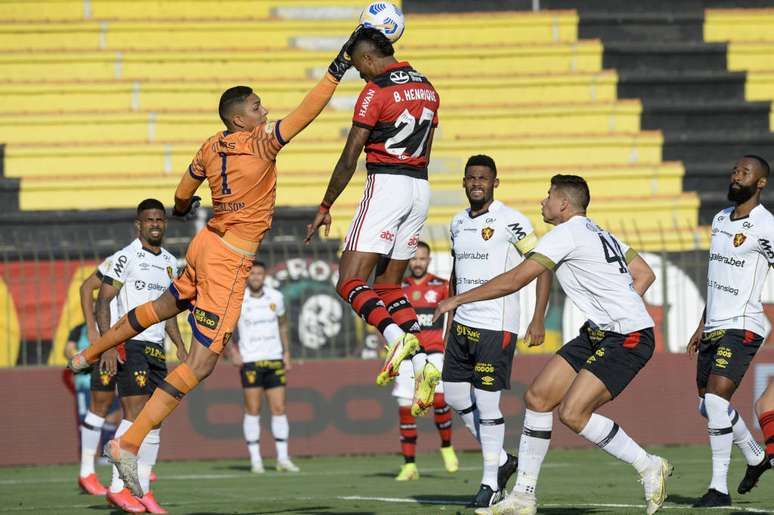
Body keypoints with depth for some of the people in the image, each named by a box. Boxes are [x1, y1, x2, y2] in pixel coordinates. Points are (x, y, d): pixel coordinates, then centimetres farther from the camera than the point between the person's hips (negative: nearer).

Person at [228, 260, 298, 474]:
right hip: (250, 361, -3)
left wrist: (286, 354, 12)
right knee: (253, 410, -3)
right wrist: (233, 351, -7)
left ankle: (282, 458, 4)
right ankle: (255, 460, 2)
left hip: (274, 360, 3)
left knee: (279, 408, 0)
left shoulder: (275, 297, 5)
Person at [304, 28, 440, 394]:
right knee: (388, 286, 13)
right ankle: (421, 364, -4)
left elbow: (349, 159, -9)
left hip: (386, 184, -8)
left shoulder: (375, 91, -10)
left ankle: (397, 337, -33)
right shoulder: (427, 88, 14)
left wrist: (325, 207, -1)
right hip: (421, 187, 8)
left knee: (350, 284, -9)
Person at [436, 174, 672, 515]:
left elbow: (514, 280, -11)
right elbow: (644, 274, 21)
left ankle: (650, 467, -1)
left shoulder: (566, 234, -10)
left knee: (572, 413, -17)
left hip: (629, 338, -10)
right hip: (599, 334, 10)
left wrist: (457, 300, -3)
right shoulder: (600, 234, 19)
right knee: (537, 398, 4)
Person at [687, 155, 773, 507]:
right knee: (708, 406, 15)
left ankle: (719, 489, -13)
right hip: (713, 328, 9)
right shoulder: (720, 219, 14)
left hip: (741, 328, -9)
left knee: (715, 400, -19)